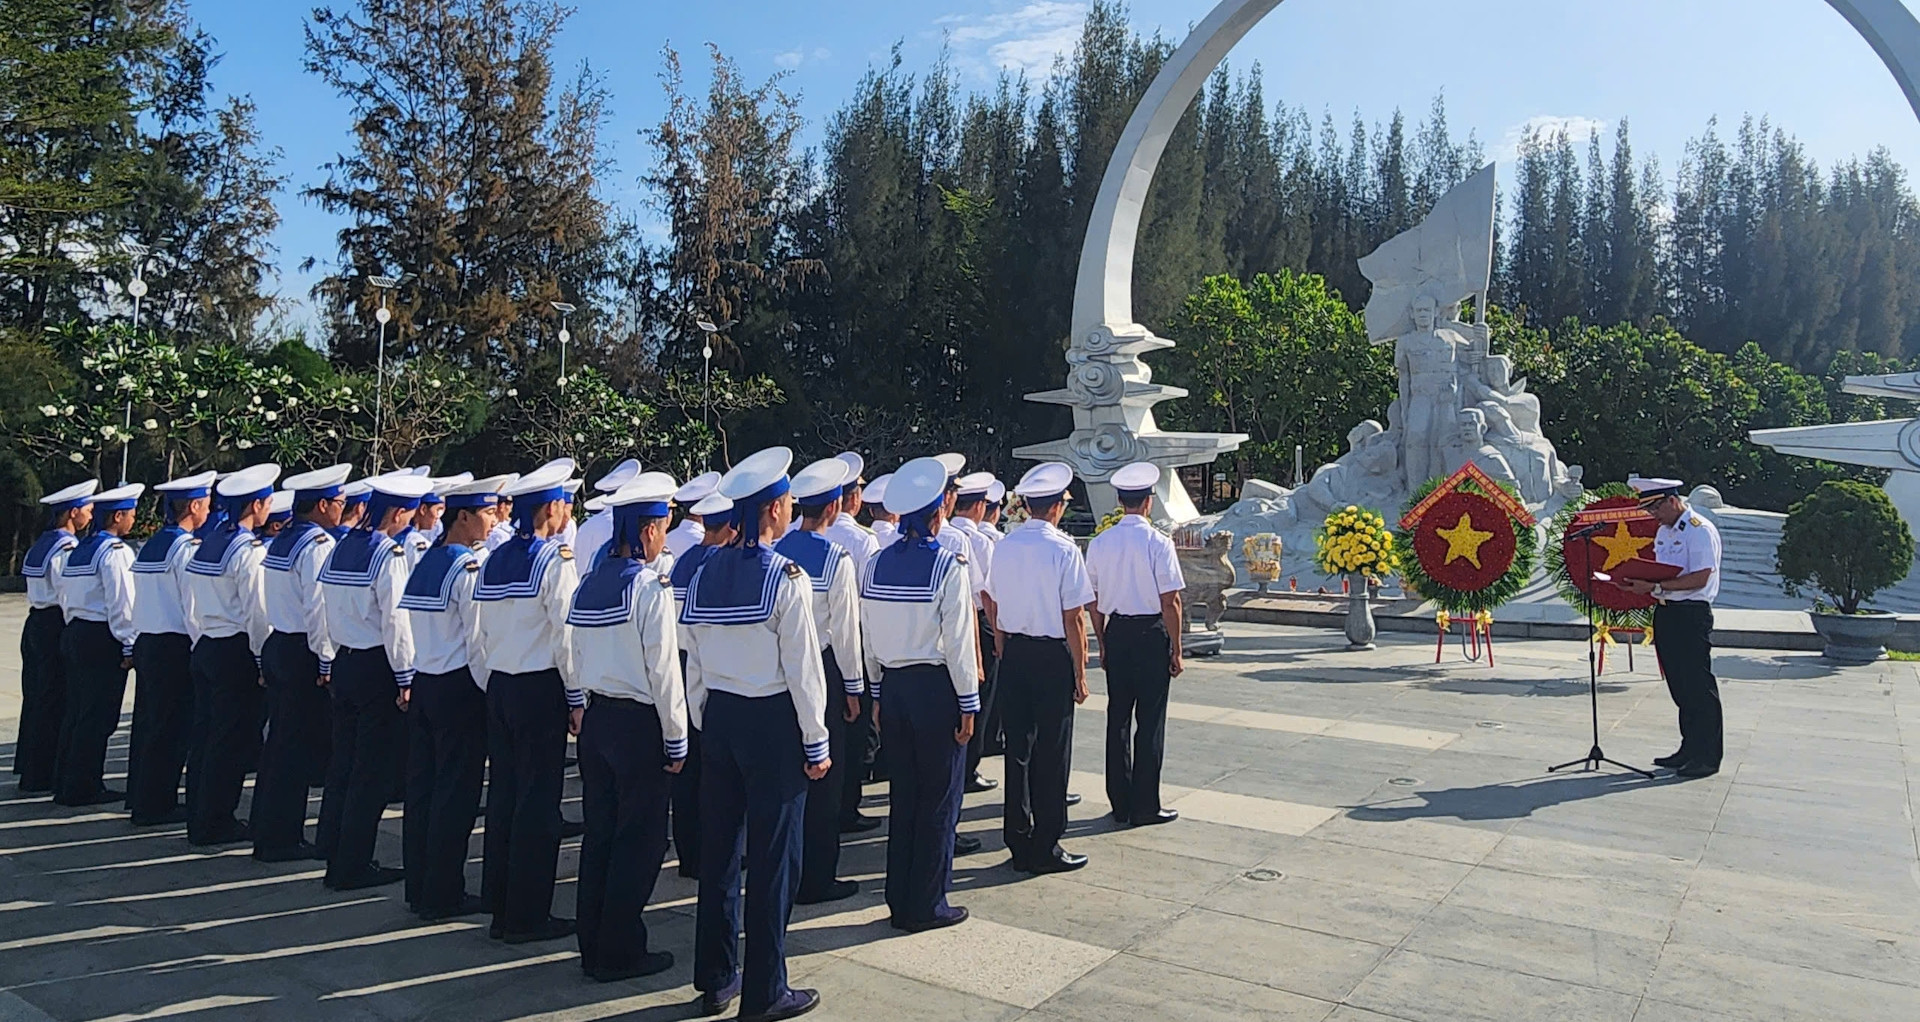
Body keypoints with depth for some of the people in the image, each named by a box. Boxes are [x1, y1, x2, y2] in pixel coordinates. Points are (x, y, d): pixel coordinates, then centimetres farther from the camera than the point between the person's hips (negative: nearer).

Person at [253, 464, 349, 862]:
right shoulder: (318, 544, -16)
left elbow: (275, 601, 17)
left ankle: (265, 826, 27)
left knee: (280, 738, 17)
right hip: (303, 654, -9)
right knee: (298, 746, -2)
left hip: (276, 647, 10)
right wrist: (326, 661, -16)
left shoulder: (280, 541, 13)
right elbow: (319, 608, -21)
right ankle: (281, 838, 4)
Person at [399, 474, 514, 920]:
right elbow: (479, 638, -16)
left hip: (422, 685, 9)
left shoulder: (425, 562, 11)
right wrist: (489, 689, -8)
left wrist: (411, 680, 18)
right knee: (456, 791, 0)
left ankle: (418, 887, 23)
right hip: (458, 687, -8)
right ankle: (442, 896, 7)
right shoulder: (470, 567, -15)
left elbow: (410, 625, 14)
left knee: (421, 784, 13)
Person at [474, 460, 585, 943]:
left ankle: (500, 908, 22)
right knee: (538, 799, -1)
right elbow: (565, 636, -16)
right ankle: (527, 915, 5)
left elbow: (483, 631, 14)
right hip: (540, 688, -8)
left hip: (498, 686, 8)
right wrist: (578, 699, -10)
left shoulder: (494, 559, 10)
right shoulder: (555, 560, -13)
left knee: (503, 793, 13)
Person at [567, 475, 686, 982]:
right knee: (639, 840, 3)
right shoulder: (650, 586, -16)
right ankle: (620, 953, 11)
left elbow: (577, 659, 12)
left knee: (599, 834, 14)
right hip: (640, 725, -8)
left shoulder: (588, 584, 7)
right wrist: (676, 741, -9)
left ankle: (594, 945, 25)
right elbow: (664, 672, -16)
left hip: (595, 719, 8)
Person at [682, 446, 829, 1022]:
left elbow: (693, 660, 8)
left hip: (717, 717, 6)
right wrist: (816, 742, -6)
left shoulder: (705, 573, 3)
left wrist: (702, 723, 18)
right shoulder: (786, 577, -15)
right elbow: (802, 668, -14)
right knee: (774, 857, 3)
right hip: (773, 721, -6)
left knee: (718, 848, 14)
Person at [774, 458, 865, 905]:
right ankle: (817, 878, 12)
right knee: (824, 776, 4)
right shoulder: (837, 558, -15)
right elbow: (845, 628, -12)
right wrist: (853, 687, -3)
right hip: (822, 667, -6)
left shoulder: (776, 551, 1)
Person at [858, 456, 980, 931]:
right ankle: (927, 905, 13)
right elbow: (958, 641, -13)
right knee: (939, 799, 6)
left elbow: (868, 636, 8)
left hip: (893, 687, 6)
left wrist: (879, 691, 17)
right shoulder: (947, 565, -14)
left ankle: (899, 900, 23)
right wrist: (968, 703, -6)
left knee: (902, 794, 15)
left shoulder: (876, 564, 3)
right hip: (935, 687, -6)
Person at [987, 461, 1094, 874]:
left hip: (1013, 654, 6)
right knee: (1052, 751, 3)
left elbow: (996, 608, 9)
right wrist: (1080, 673, -6)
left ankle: (1019, 841, 21)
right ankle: (1045, 848, 10)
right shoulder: (1063, 549, -14)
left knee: (1017, 746, 12)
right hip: (1052, 656, -5)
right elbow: (1073, 617, -13)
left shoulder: (1005, 545, 3)